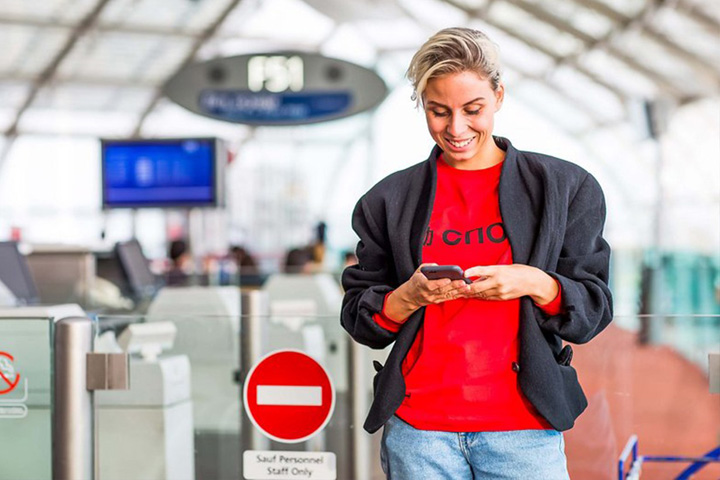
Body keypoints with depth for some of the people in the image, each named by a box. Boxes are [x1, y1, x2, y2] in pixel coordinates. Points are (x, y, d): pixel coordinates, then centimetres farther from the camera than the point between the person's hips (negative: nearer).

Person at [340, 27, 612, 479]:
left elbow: (594, 310, 3)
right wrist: (410, 296, -12)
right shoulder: (389, 200, 8)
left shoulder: (565, 187, 5)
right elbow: (358, 318, 8)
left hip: (524, 429, -1)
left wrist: (535, 284, -17)